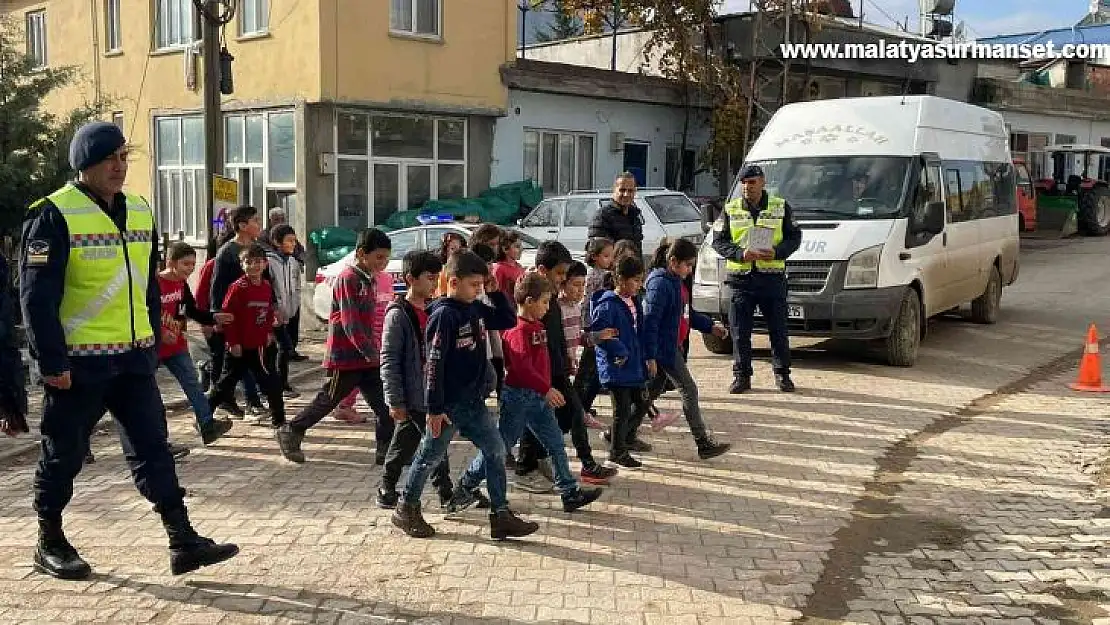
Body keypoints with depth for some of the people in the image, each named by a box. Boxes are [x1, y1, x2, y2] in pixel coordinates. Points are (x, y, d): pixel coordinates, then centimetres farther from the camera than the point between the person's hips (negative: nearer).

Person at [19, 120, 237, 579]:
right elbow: (37, 294, -13)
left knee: (152, 446, 5)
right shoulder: (54, 215, -11)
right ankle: (50, 545, 26)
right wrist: (52, 361, -16)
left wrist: (153, 343, 16)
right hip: (78, 361, -6)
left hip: (134, 357, 6)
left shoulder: (140, 212, 10)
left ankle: (182, 541, 8)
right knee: (64, 453, 8)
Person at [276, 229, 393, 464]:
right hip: (346, 356, -8)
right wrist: (373, 354, -22)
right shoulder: (348, 279, -16)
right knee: (327, 401, 6)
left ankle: (386, 450, 7)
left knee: (385, 405, 1)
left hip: (367, 357, 8)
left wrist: (374, 351, 17)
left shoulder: (367, 279, 12)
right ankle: (290, 433, 24)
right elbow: (350, 324, -22)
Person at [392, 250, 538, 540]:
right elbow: (434, 364, -21)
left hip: (474, 402, 8)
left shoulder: (476, 309, 6)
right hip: (448, 405, -8)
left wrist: (496, 292, 4)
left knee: (496, 451, 4)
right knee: (429, 458, 8)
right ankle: (406, 509, 27)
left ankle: (500, 515, 9)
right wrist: (434, 408, -21)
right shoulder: (444, 315, -18)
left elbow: (508, 321, 19)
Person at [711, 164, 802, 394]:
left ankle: (782, 374, 18)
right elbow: (718, 241, 4)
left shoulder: (781, 207, 7)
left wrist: (777, 252, -12)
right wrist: (741, 253, -13)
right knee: (739, 331, 2)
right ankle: (741, 376, 12)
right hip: (741, 277, 1)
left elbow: (794, 237, 7)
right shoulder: (730, 209, 8)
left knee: (778, 329, 5)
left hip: (772, 277, 0)